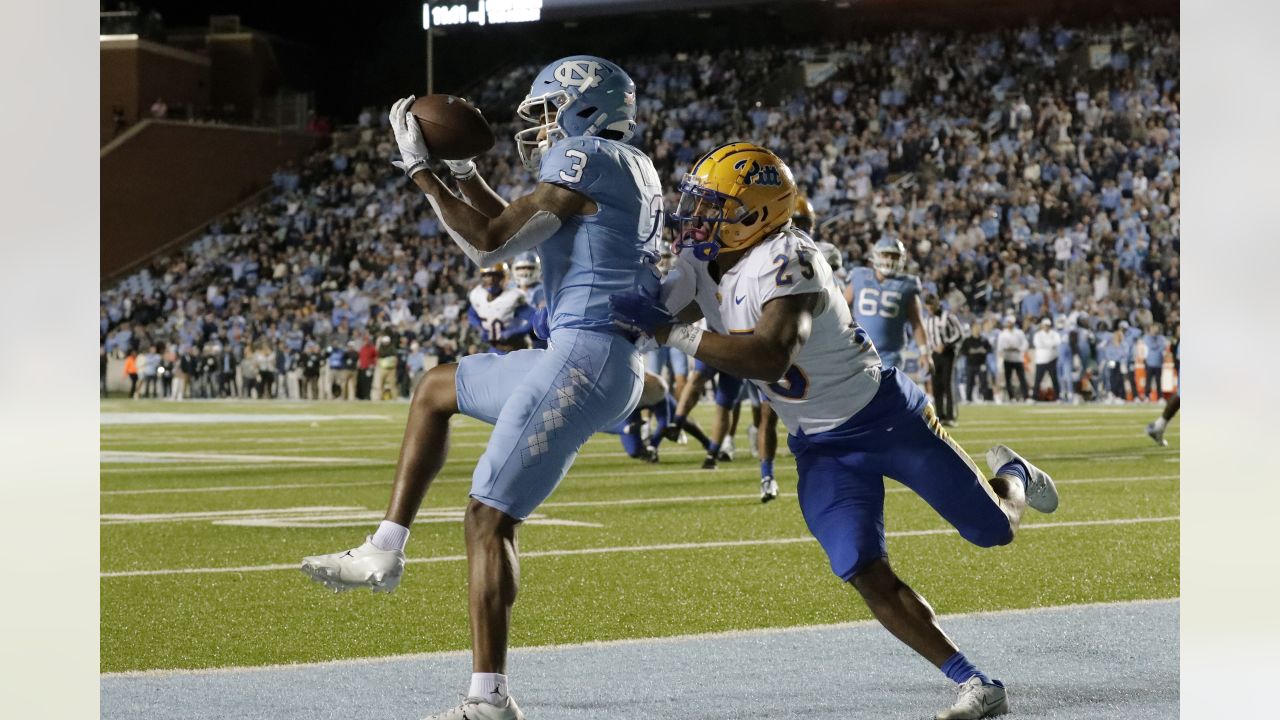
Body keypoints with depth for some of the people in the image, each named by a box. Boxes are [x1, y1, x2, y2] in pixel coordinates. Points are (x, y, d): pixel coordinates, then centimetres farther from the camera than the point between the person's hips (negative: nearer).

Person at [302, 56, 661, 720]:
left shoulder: (585, 159, -9)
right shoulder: (632, 170, 19)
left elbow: (490, 245, -9)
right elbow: (522, 236, 28)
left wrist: (419, 171, 0)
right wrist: (463, 168, 22)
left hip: (584, 356, -10)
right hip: (611, 366, 10)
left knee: (490, 517, -8)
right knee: (435, 389, 25)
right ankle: (384, 552, 22)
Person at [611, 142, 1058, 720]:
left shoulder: (786, 261, -30)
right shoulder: (700, 271, -3)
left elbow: (770, 357, -44)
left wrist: (669, 331, -44)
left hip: (885, 416, -7)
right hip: (820, 450, 7)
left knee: (994, 530, 6)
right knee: (867, 576, -9)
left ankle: (1011, 476, 43)